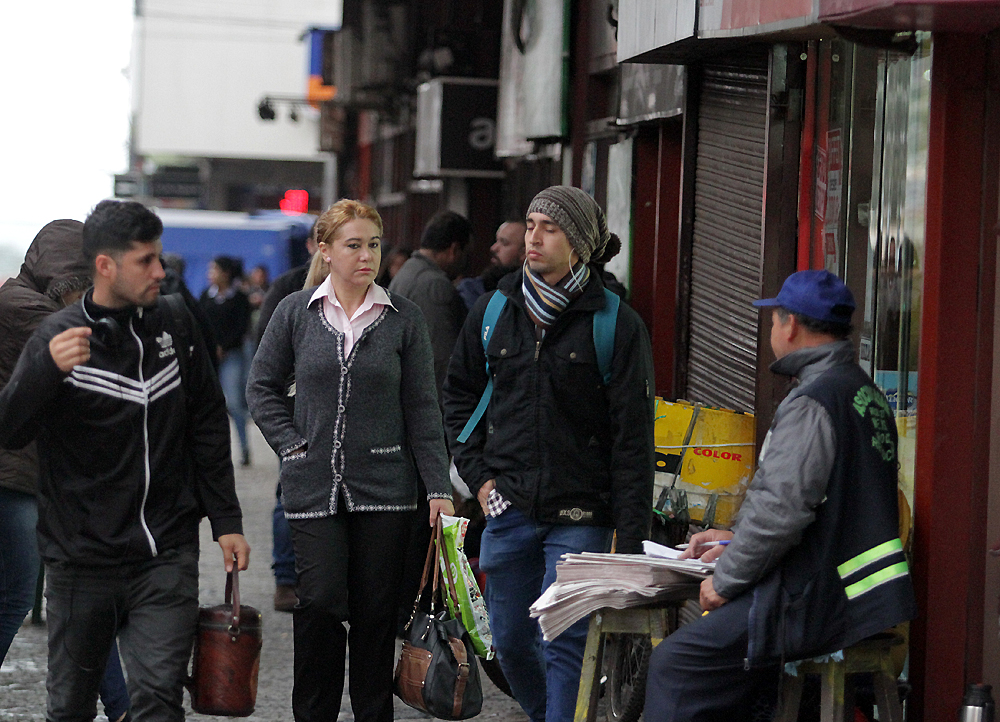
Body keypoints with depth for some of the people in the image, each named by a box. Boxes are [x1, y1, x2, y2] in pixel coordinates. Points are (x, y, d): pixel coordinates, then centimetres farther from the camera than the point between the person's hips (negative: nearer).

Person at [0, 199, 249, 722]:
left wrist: (226, 521, 10)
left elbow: (208, 429, 15)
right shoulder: (60, 336, -4)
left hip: (166, 557, 2)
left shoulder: (176, 330, 7)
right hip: (81, 559, -2)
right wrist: (48, 369, -31)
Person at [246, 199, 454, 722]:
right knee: (320, 604, -8)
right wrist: (291, 444, 0)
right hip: (314, 486, -1)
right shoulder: (295, 312, 3)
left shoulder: (403, 318, 2)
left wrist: (439, 487, -1)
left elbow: (421, 407, 3)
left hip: (384, 486, 1)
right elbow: (261, 387, 12)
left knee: (377, 612, 4)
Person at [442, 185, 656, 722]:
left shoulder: (616, 325, -6)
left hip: (579, 517, -4)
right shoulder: (494, 311, 7)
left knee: (564, 644, -8)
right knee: (510, 642, 12)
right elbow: (458, 394, 20)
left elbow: (633, 436, -7)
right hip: (508, 509, 5)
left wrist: (631, 538, -10)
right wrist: (477, 473, 7)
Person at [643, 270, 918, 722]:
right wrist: (736, 541, 22)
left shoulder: (810, 404, -16)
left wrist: (724, 580, -10)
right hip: (864, 598, 10)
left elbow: (781, 508, -23)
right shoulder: (867, 395, 16)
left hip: (816, 604, -10)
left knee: (674, 666, -6)